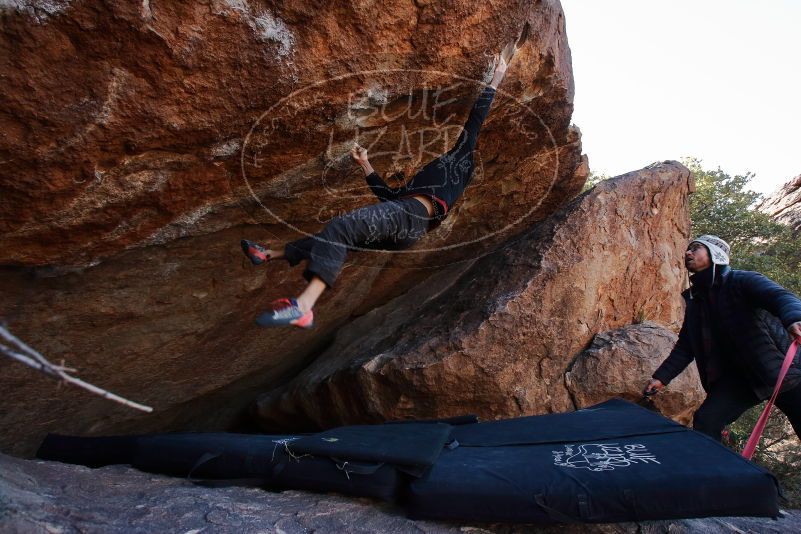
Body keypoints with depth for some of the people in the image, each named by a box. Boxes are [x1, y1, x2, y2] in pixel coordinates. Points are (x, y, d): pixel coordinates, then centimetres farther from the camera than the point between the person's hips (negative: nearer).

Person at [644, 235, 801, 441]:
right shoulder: (695, 300, 10)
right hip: (737, 376, 5)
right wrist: (661, 377, 6)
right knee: (704, 422, -13)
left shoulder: (742, 280, -8)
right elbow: (685, 347, 14)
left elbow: (780, 296, -29)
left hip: (779, 369, -5)